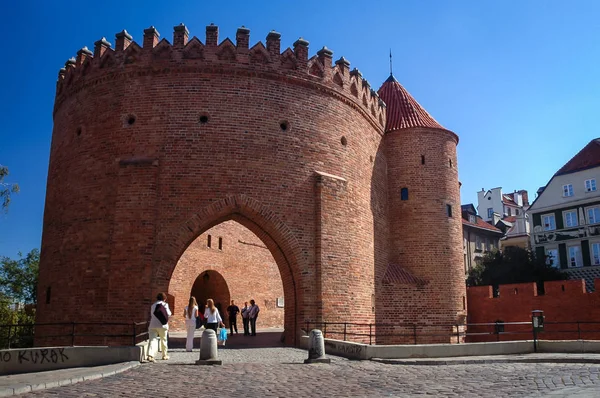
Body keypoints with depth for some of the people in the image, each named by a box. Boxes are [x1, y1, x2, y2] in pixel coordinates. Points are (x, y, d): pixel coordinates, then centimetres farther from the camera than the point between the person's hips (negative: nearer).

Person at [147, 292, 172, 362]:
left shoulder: (153, 305, 18)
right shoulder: (164, 304, 2)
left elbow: (151, 315, 22)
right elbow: (168, 314, -7)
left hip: (152, 325, 3)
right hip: (162, 325, -3)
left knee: (152, 340, -8)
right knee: (163, 340, 14)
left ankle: (150, 355, -26)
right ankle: (165, 355, 26)